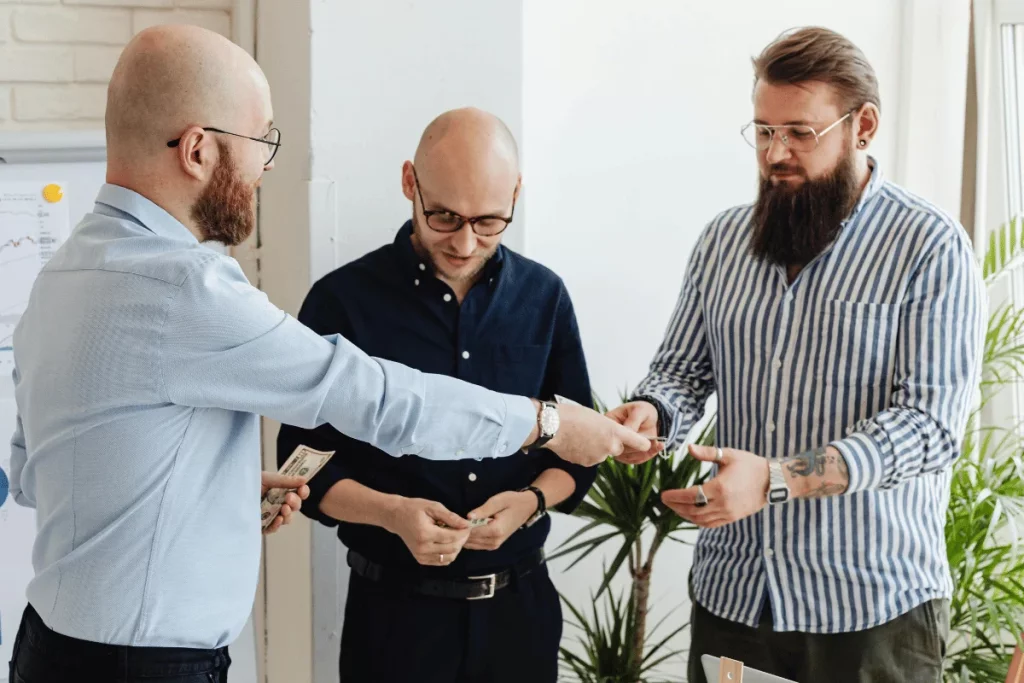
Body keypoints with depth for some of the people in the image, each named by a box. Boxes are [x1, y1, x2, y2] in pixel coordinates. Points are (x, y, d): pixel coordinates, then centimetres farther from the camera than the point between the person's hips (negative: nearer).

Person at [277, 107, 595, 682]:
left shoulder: (544, 297, 2)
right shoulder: (343, 300, -7)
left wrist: (533, 501, -12)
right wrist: (392, 513, -21)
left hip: (521, 604, 3)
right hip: (394, 608, -3)